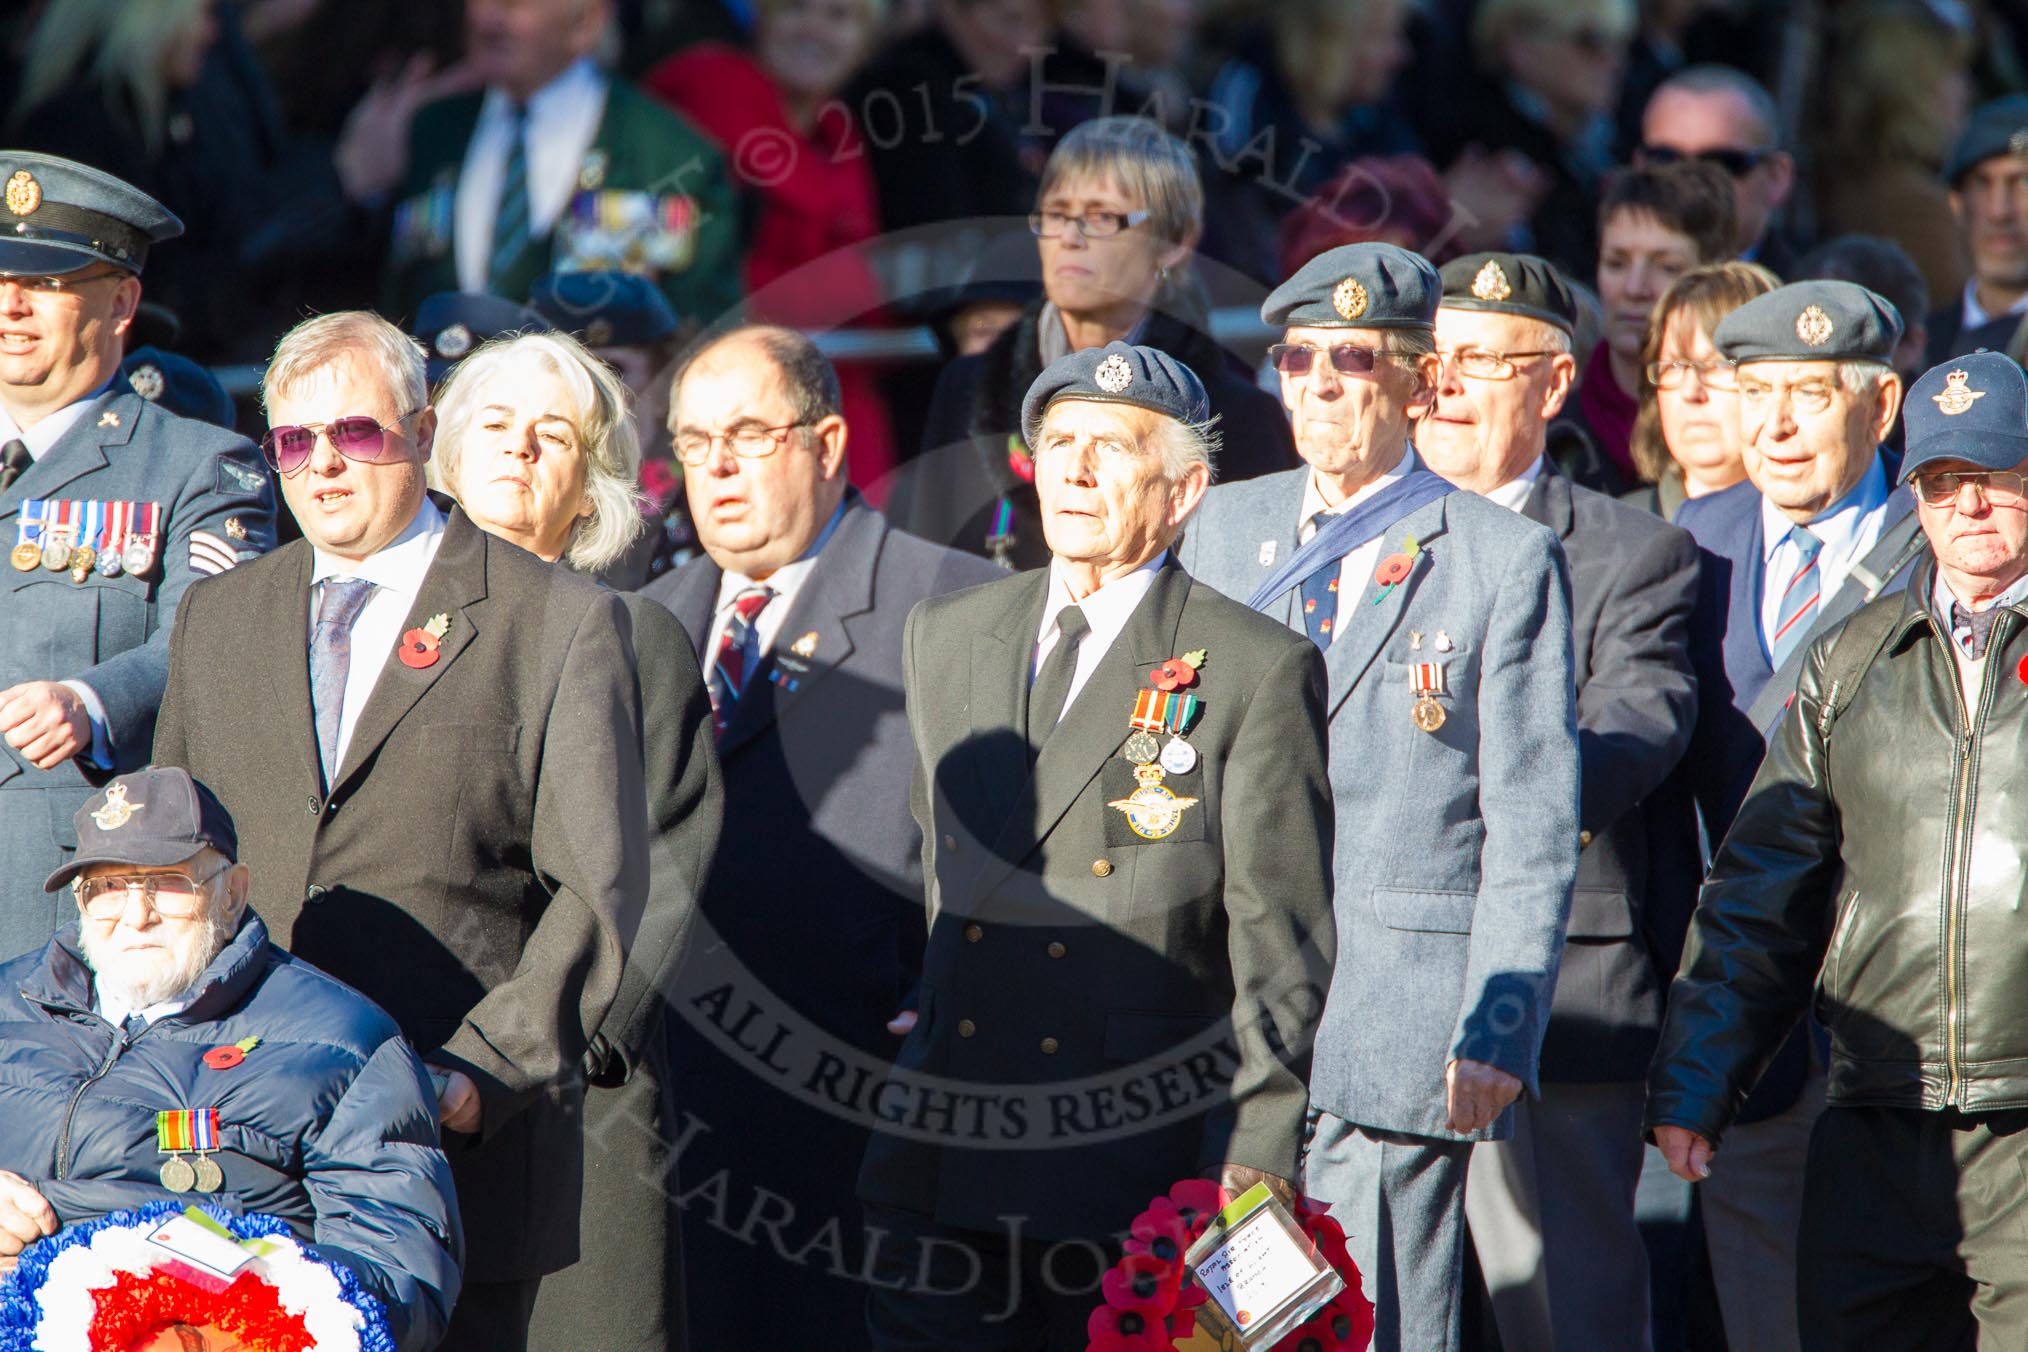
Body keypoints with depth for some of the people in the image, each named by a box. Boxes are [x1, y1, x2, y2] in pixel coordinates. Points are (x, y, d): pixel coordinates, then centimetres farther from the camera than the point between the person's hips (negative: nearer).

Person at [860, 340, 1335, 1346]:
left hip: (1141, 1187, -4)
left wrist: (1255, 1163, -12)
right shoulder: (942, 640, 14)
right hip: (946, 1177, 4)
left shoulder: (1259, 671, -2)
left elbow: (1281, 943, -5)